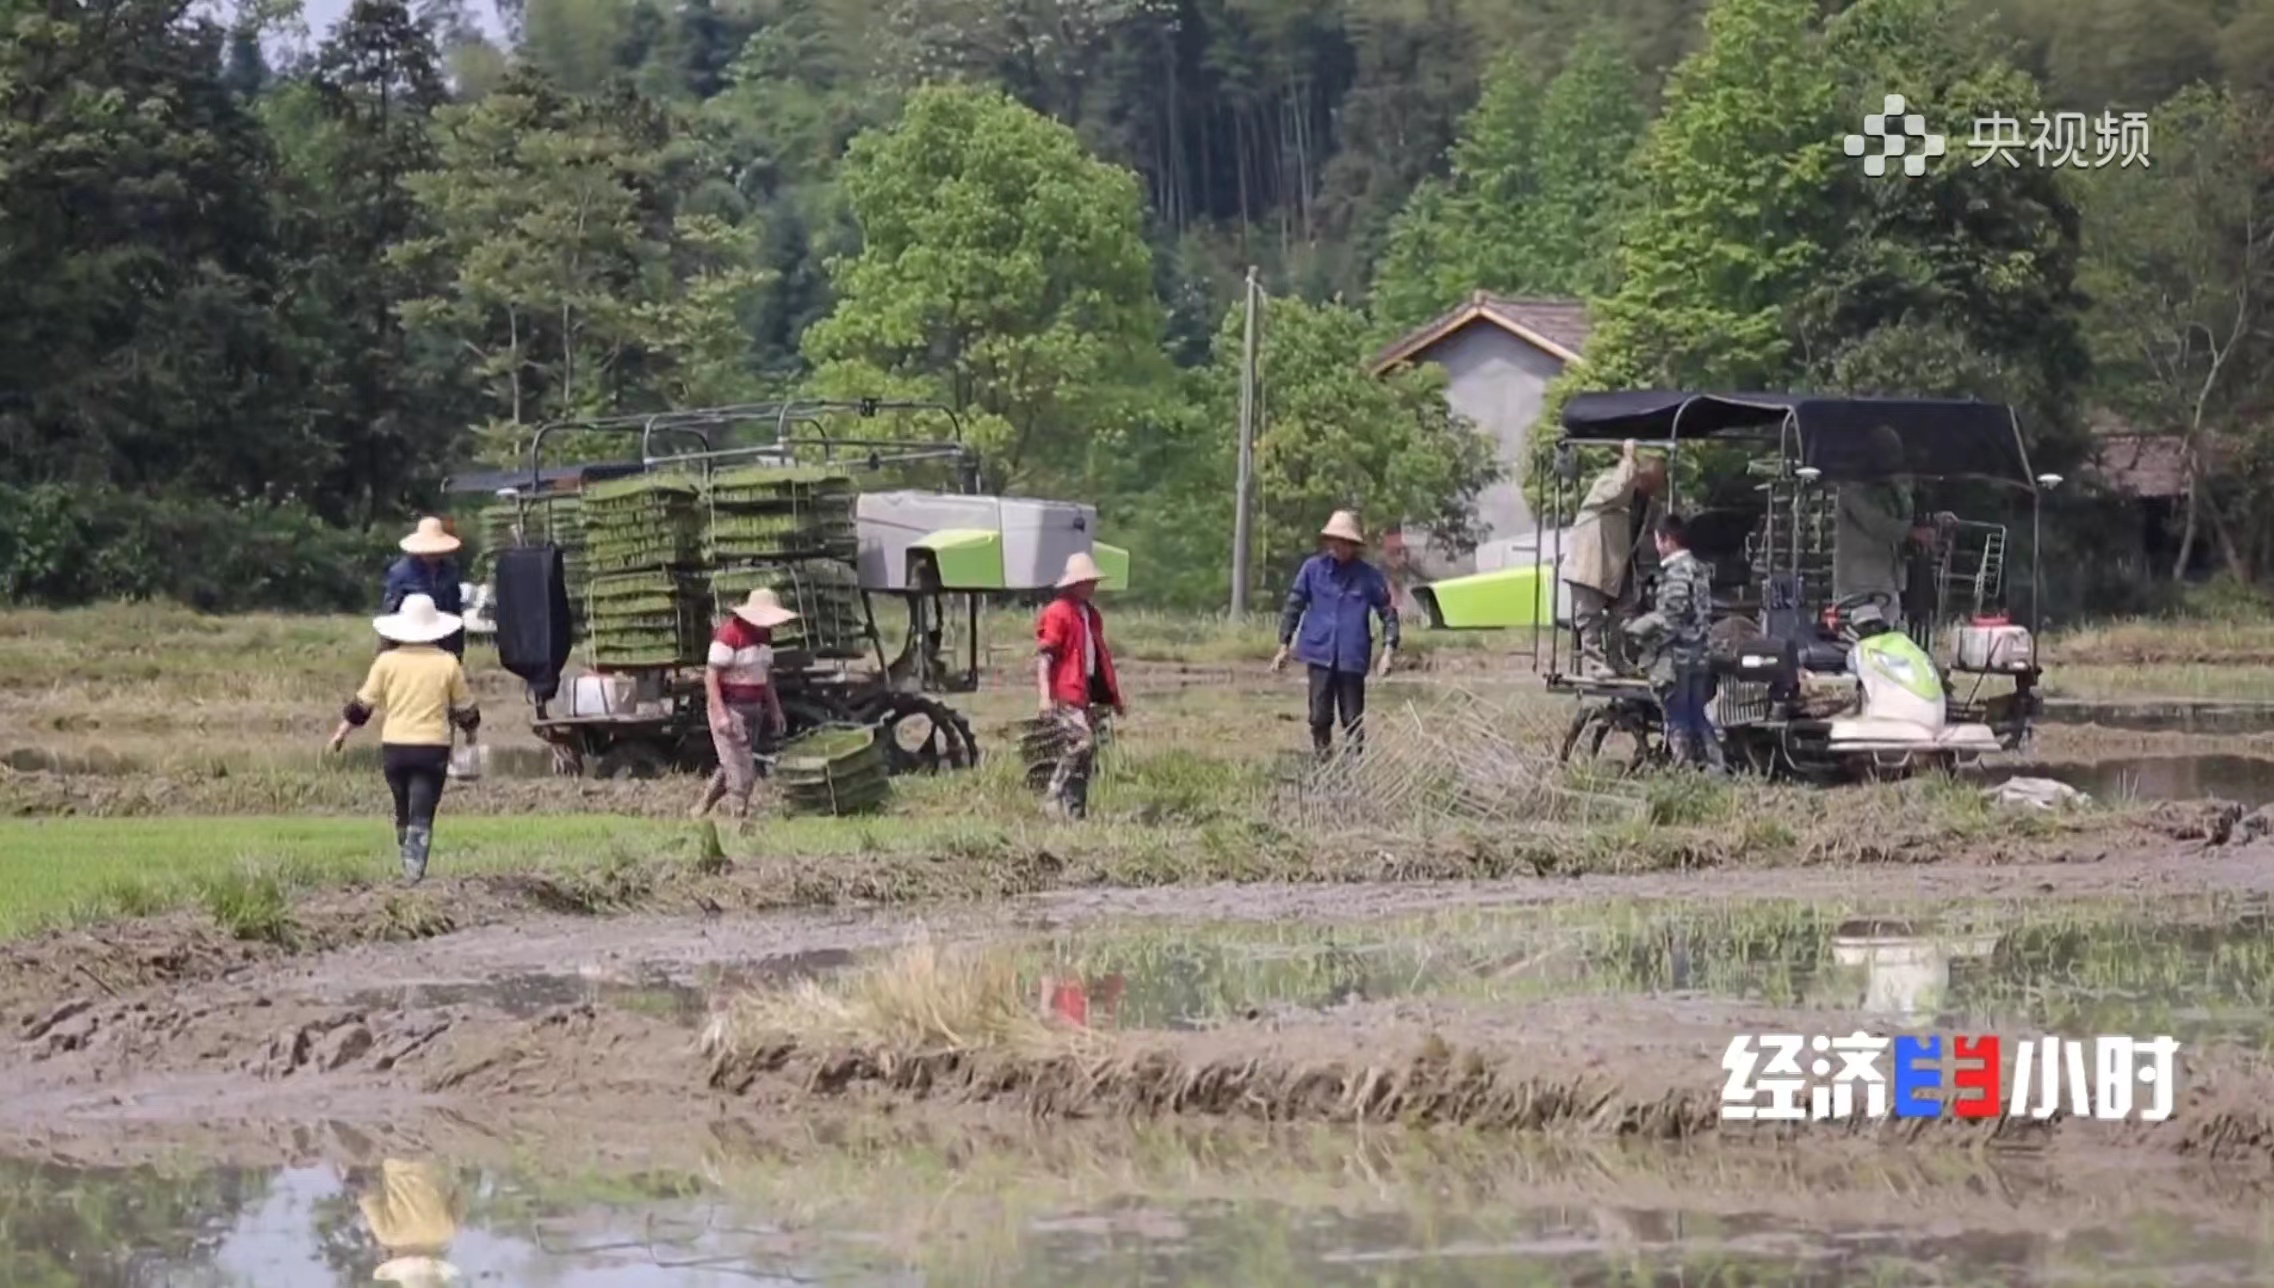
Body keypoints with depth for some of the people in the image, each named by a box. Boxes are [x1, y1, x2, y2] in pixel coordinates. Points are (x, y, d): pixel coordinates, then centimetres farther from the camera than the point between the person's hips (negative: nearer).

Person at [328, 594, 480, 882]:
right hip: (433, 748, -2)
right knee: (421, 814, -5)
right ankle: (415, 867, -21)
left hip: (394, 748, 2)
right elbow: (466, 709, 10)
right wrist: (470, 728, 31)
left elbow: (362, 704, 3)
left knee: (403, 812, 20)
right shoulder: (448, 664, 0)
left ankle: (409, 866, 25)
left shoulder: (387, 661, 1)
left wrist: (340, 733, 16)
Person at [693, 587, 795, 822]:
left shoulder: (764, 635, 8)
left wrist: (775, 710, 15)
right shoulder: (729, 633, -18)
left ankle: (700, 810, 28)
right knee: (741, 769, -9)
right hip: (728, 708, -8)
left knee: (731, 767, 14)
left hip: (753, 708, 8)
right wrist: (721, 714, -26)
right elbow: (711, 676, -19)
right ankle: (740, 816, 0)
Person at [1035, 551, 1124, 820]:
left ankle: (1075, 809, 9)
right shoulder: (1057, 613, -8)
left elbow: (1101, 657, 26)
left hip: (1088, 692, 9)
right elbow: (1043, 656, -14)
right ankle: (1053, 799, -13)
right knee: (1081, 742, -20)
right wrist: (1045, 695, -23)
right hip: (1066, 693, -9)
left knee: (1087, 748, 6)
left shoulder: (1091, 614, 19)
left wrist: (1114, 697, 26)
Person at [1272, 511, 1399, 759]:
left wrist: (1389, 648, -7)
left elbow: (1388, 612, 5)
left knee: (1353, 720, 1)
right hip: (1320, 654, 1)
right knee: (1320, 717, 0)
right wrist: (1284, 645, 6)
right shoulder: (1313, 568, 1)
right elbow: (1293, 606, 8)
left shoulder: (1368, 576, -1)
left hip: (1352, 657, -1)